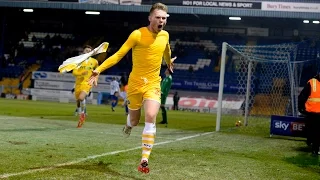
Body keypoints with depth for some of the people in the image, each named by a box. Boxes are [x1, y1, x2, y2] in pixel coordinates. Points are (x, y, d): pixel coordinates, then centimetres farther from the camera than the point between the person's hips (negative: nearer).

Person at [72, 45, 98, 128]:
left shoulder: (94, 61, 3)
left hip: (87, 83, -3)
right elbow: (74, 72, -5)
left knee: (81, 98, -28)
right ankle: (81, 118, 31)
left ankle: (83, 114, -6)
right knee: (78, 101, 10)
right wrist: (81, 73, -23)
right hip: (78, 83, 3)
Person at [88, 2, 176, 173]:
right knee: (134, 120, 13)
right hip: (135, 83, -2)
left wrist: (169, 63, 46)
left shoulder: (165, 35, 1)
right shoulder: (138, 34, -14)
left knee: (150, 118, -19)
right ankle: (129, 124, 55)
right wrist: (98, 70, -24)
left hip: (153, 84, 2)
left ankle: (144, 160, -19)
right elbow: (118, 55, -16)